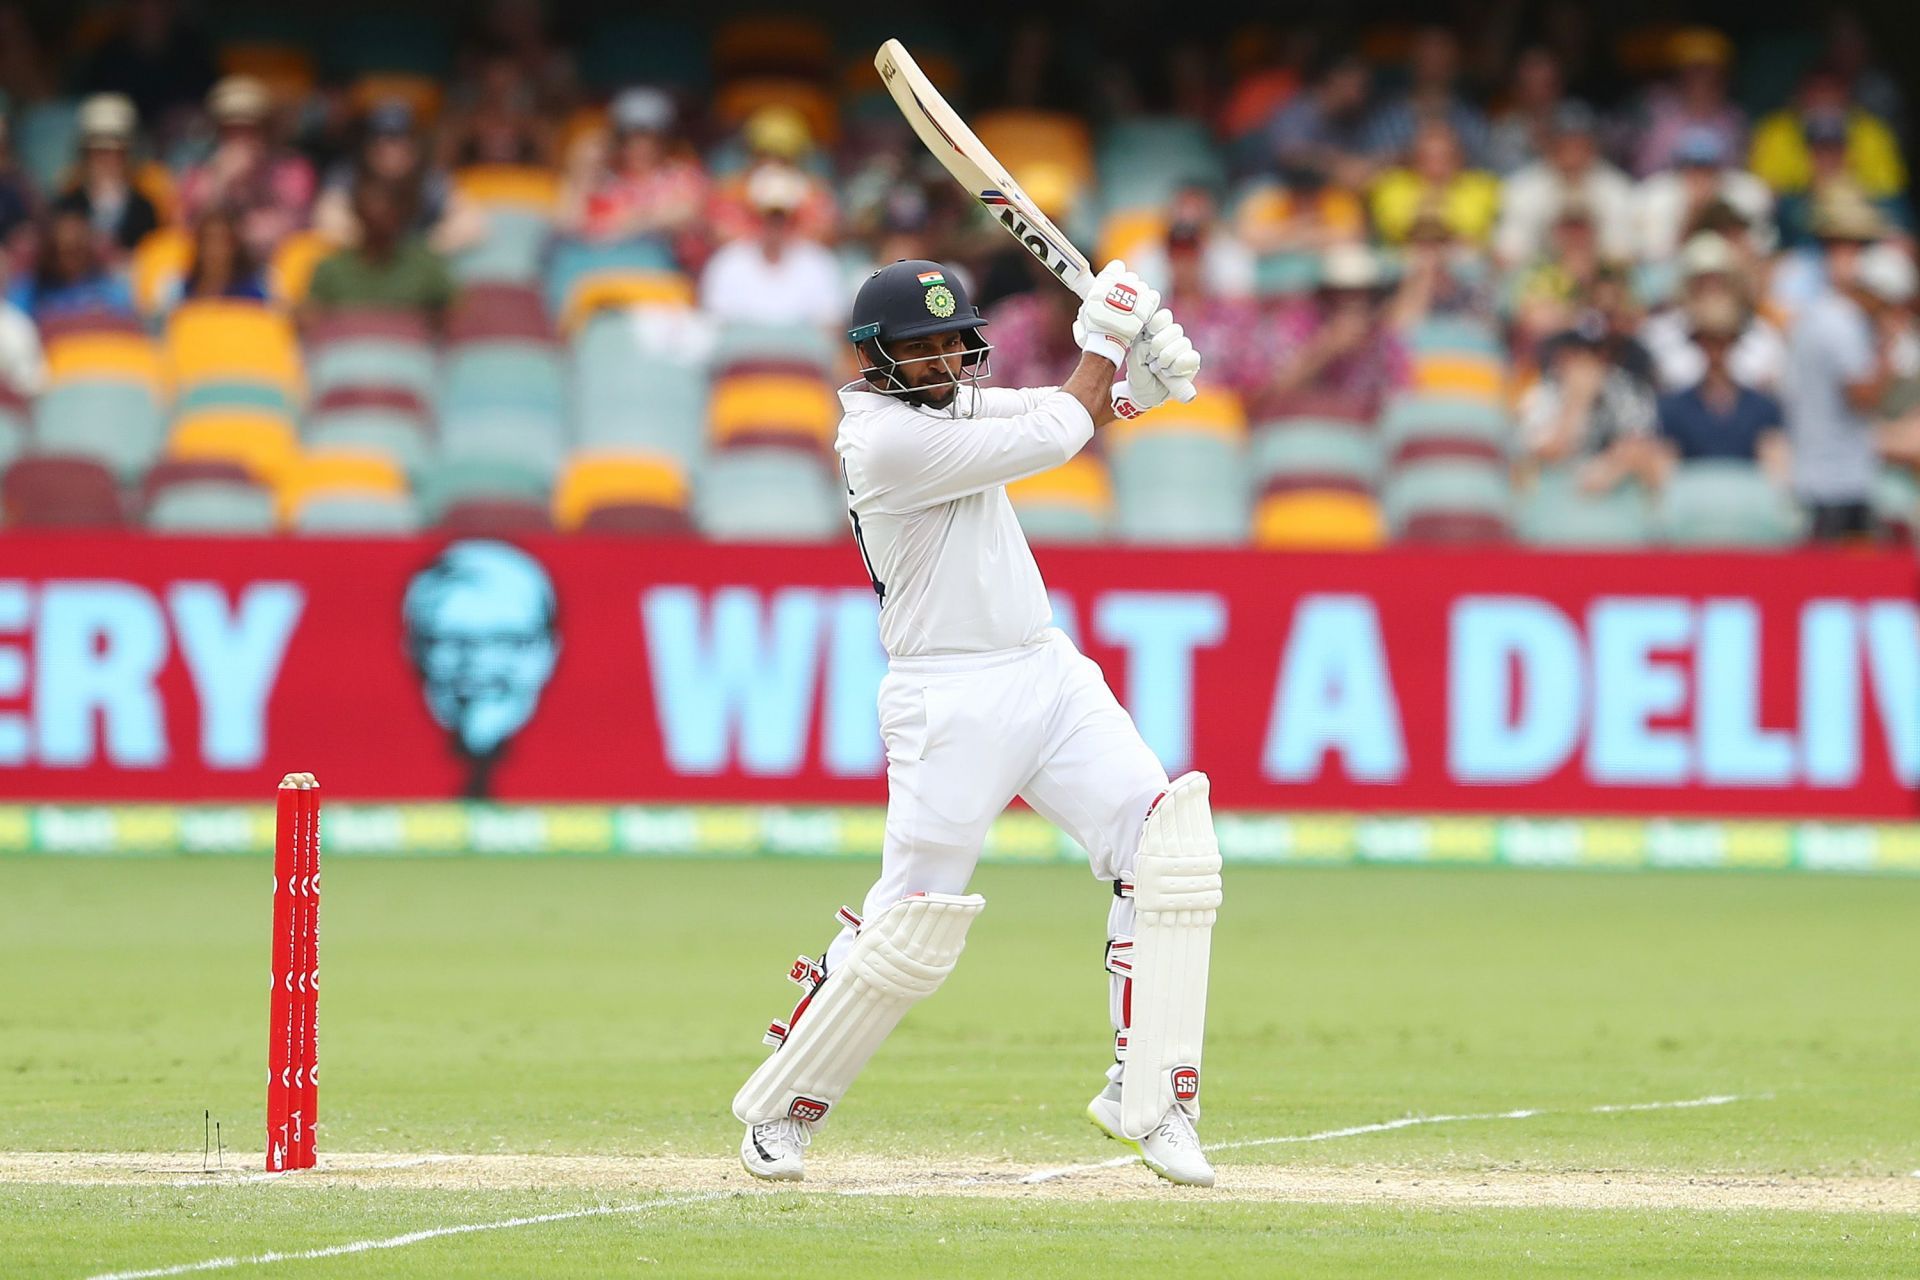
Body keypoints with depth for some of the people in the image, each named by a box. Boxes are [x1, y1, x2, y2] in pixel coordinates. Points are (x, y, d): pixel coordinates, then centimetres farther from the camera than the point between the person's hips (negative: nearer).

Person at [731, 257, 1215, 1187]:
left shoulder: (945, 400, 11)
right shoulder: (888, 437, -17)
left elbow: (1077, 414, 16)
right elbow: (1052, 439, -15)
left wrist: (1142, 374, -6)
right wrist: (1103, 338, -2)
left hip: (1050, 673, 8)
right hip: (950, 703, -8)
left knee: (1169, 847, -8)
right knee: (912, 929, -7)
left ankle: (1147, 1097, -4)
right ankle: (782, 1106, 15)